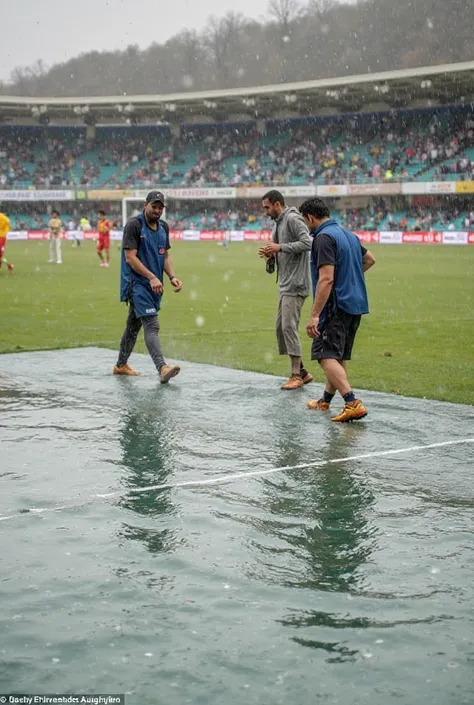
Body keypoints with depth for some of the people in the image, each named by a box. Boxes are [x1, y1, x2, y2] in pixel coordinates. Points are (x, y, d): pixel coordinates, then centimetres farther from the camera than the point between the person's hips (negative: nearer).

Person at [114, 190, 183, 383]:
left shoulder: (164, 227, 11)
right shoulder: (133, 225, -11)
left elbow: (165, 256, 17)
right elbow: (130, 258, -17)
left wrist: (172, 277, -1)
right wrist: (152, 277, -24)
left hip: (155, 285, 7)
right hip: (137, 283, -7)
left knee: (134, 325, 17)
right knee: (151, 325, -18)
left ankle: (121, 365, 30)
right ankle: (162, 368, -29)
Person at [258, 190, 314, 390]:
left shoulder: (292, 219, -11)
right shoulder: (277, 223, 18)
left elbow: (307, 243, -23)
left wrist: (280, 247, -21)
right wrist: (271, 255, 2)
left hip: (295, 284, -10)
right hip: (285, 284, 10)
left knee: (289, 327, -11)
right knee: (281, 328, 10)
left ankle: (296, 375, -4)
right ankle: (301, 372, 16)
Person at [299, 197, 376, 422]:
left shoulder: (324, 238, -15)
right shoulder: (348, 234, 14)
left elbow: (326, 279, -24)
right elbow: (370, 259, 30)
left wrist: (314, 316, -25)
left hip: (337, 306, -10)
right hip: (356, 304, 10)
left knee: (326, 356, -13)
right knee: (339, 356, 19)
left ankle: (353, 403, -25)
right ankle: (325, 400, 33)